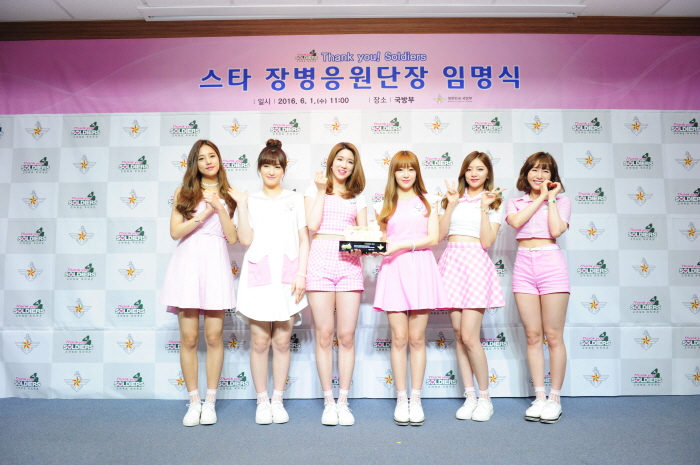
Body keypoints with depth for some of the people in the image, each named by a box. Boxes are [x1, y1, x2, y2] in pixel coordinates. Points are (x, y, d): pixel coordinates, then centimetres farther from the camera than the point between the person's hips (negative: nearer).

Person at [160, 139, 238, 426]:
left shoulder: (228, 195, 11)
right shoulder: (184, 192, 11)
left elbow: (233, 238, 2)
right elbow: (175, 232, 0)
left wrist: (220, 208, -7)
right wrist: (205, 213, -8)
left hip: (216, 264, 0)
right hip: (187, 263, 0)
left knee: (214, 336, 0)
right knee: (189, 338, 0)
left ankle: (210, 402, 13)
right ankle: (194, 402, 13)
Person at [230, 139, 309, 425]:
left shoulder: (295, 200, 11)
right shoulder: (249, 201, 11)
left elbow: (304, 240, 6)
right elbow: (245, 239, -2)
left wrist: (301, 274, -4)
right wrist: (241, 205, -5)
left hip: (286, 276, 0)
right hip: (258, 275, 0)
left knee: (282, 342, 4)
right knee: (260, 341, 0)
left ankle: (278, 400, 16)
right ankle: (262, 401, 15)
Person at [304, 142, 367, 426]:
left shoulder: (358, 196, 18)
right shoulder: (315, 189, 13)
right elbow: (312, 225, -2)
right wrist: (321, 190, 1)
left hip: (349, 262, 2)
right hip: (321, 259, -1)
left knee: (346, 336, -1)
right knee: (324, 334, -2)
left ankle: (343, 401, 10)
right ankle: (328, 401, 9)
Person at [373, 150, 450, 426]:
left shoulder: (428, 201, 11)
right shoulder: (386, 205, 15)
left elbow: (433, 238, 0)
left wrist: (402, 245, -11)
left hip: (420, 269, -1)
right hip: (393, 270, 1)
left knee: (417, 338, 1)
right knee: (399, 338, 0)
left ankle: (416, 400, 10)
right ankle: (401, 400, 10)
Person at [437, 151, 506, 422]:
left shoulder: (494, 203, 8)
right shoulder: (452, 198, 14)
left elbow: (487, 242, -5)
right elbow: (440, 234, 3)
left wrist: (484, 208, -9)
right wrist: (451, 203, -2)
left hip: (476, 263, -3)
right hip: (451, 262, 4)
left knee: (469, 337, -10)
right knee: (458, 335, 4)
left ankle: (485, 398, 8)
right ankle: (470, 396, 15)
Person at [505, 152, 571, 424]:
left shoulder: (561, 202, 10)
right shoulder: (515, 203, 15)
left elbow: (555, 230, -9)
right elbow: (516, 221, -8)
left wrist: (550, 198, -1)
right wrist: (539, 198, -1)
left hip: (551, 263, -2)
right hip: (524, 265, 2)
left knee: (553, 336, 0)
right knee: (533, 336, 4)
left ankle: (555, 398, 11)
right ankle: (539, 397, 13)